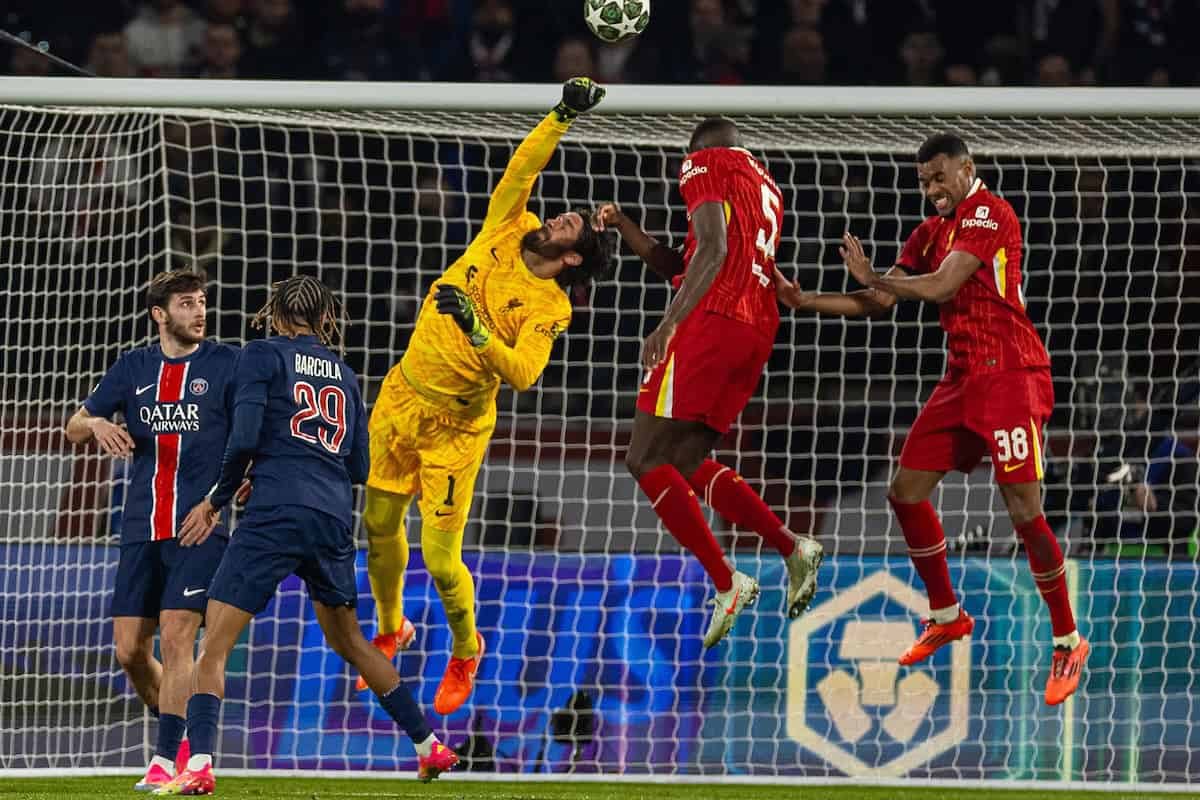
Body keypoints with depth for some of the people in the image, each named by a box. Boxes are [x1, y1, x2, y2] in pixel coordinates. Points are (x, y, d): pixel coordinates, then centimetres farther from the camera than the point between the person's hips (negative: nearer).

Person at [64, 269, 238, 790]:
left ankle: (167, 760, -12)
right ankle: (183, 736, 24)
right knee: (130, 650, 3)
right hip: (142, 529, 4)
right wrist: (96, 424, -8)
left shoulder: (226, 364, 1)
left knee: (175, 639, -15)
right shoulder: (134, 369, 11)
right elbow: (74, 429, 16)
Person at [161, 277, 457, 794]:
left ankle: (198, 766, -24)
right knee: (349, 642, 26)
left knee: (214, 647, -7)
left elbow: (244, 438, -8)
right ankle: (429, 744, 29)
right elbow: (359, 466, 19)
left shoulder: (263, 356, 4)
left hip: (275, 517, -6)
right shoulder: (345, 375, 20)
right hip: (334, 519, 6)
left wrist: (217, 500, 5)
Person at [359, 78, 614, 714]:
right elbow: (522, 170, -3)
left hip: (455, 427, -5)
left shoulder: (548, 307, -12)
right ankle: (391, 631, 38)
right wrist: (562, 117, -8)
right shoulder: (506, 233, 2)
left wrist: (476, 330, -37)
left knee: (439, 557, -6)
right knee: (379, 525, 13)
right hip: (400, 399, 5)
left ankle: (465, 650, 22)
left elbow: (522, 374, -25)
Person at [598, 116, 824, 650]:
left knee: (646, 460, -5)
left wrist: (668, 325, -18)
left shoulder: (705, 165, 5)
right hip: (757, 332, 8)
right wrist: (627, 231, 26)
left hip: (711, 321, -8)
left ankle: (726, 583, -14)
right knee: (685, 461, 14)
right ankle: (792, 549, 2)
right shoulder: (767, 190, 29)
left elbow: (712, 251, -12)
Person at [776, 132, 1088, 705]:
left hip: (1010, 375, -9)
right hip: (963, 378, 9)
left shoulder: (989, 214, -11)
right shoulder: (930, 232, 16)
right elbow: (879, 303, 17)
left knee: (1023, 508, -14)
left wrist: (872, 276, -7)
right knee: (906, 491, 7)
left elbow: (941, 286, -20)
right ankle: (945, 615, 23)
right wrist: (803, 301, 6)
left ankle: (1068, 642, -5)